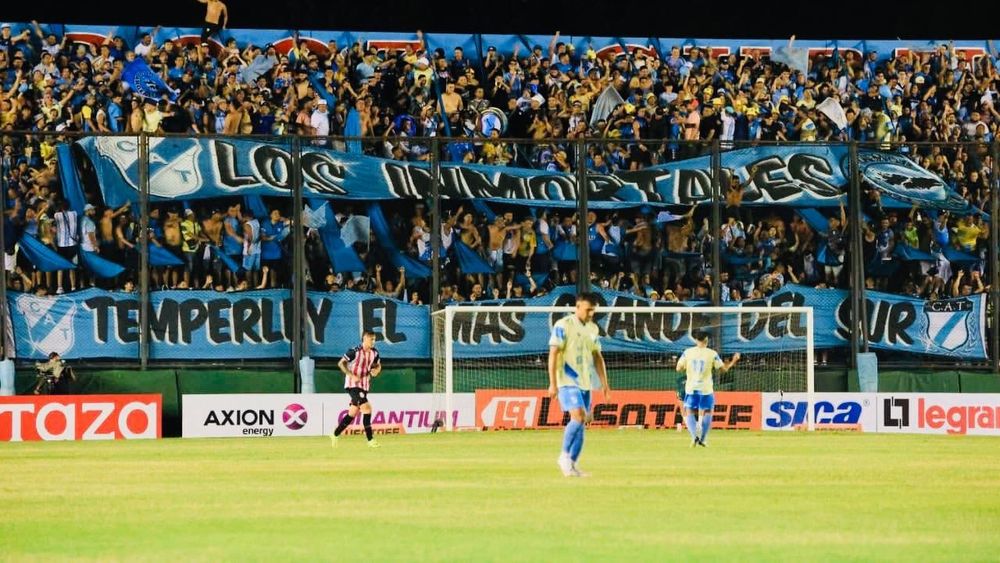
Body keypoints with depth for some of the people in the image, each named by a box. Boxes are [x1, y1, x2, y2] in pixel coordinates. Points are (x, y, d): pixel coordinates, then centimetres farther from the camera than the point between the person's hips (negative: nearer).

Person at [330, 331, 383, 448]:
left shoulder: (374, 353, 3)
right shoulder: (355, 351, -15)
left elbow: (378, 365, 19)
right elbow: (341, 363, -11)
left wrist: (376, 370, -5)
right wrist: (352, 376, -21)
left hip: (364, 385, 7)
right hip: (352, 385, -7)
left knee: (353, 413, 11)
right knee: (367, 408, -19)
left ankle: (335, 435, 25)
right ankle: (370, 440, -18)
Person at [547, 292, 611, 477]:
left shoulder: (593, 328, 13)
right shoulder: (563, 326, -7)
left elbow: (597, 357, 19)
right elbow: (553, 354, -10)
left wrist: (605, 384, 15)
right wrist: (552, 383, -15)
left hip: (585, 383, 6)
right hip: (568, 381, -6)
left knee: (580, 423, 4)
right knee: (578, 417, -20)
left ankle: (572, 464, 10)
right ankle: (564, 456, -6)